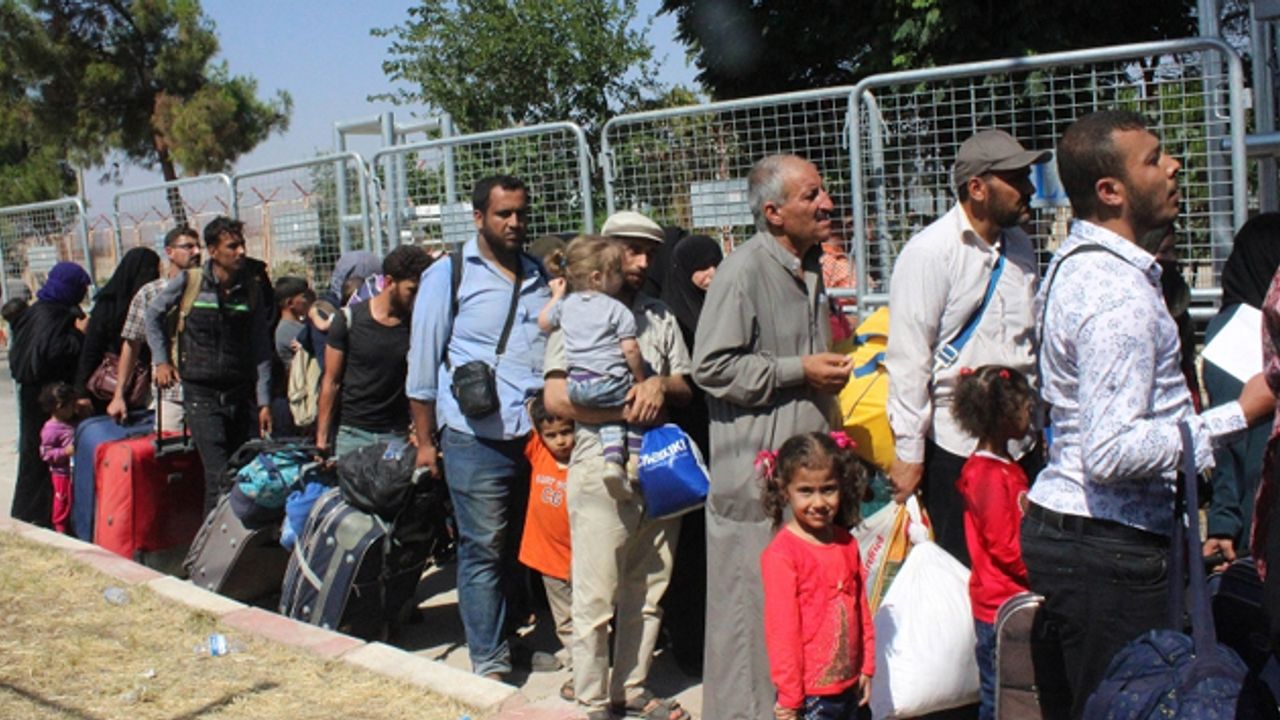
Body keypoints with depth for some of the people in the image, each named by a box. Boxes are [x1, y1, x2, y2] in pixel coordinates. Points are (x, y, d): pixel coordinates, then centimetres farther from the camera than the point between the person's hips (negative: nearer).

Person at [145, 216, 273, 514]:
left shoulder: (253, 287, 3)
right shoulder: (188, 282, -4)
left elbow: (261, 347, 6)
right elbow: (154, 314, 14)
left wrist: (264, 401, 3)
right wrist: (162, 360, 7)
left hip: (241, 394, 3)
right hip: (201, 396, -3)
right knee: (220, 478, -11)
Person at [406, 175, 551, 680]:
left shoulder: (540, 277, 14)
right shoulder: (448, 276, 0)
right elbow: (422, 363, 1)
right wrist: (425, 440, 0)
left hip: (539, 436, 5)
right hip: (477, 441, -4)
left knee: (525, 548, 12)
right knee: (484, 551, 1)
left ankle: (509, 636, 26)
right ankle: (490, 665, 10)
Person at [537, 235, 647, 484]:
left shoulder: (565, 303, 11)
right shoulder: (618, 310, -5)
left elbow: (543, 323, 28)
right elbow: (630, 349, -10)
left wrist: (556, 295, 38)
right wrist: (640, 379, 3)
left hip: (577, 387, 5)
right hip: (610, 383, -5)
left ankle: (613, 457, 6)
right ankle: (634, 460, 7)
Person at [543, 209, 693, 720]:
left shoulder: (660, 317, 14)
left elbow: (685, 388, 14)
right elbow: (556, 397, -9)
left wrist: (660, 384, -8)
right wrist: (624, 411, -13)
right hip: (601, 469, -5)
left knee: (646, 592, 12)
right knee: (596, 597, 0)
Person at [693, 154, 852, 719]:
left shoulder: (810, 269, 16)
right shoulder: (744, 270, -13)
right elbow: (711, 366, -18)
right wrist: (799, 370, -16)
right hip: (757, 467, -8)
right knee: (754, 599, -1)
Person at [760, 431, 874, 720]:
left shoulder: (847, 544, 4)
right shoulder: (781, 554, -18)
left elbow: (861, 608, 12)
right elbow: (781, 628, -16)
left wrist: (867, 667, 14)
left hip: (848, 685, 7)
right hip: (809, 694, -7)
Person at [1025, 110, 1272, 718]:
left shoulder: (1075, 263, 12)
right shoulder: (1118, 294, -20)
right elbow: (1113, 451, -26)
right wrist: (1241, 413, -18)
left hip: (1061, 525, 10)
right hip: (1106, 551, -10)